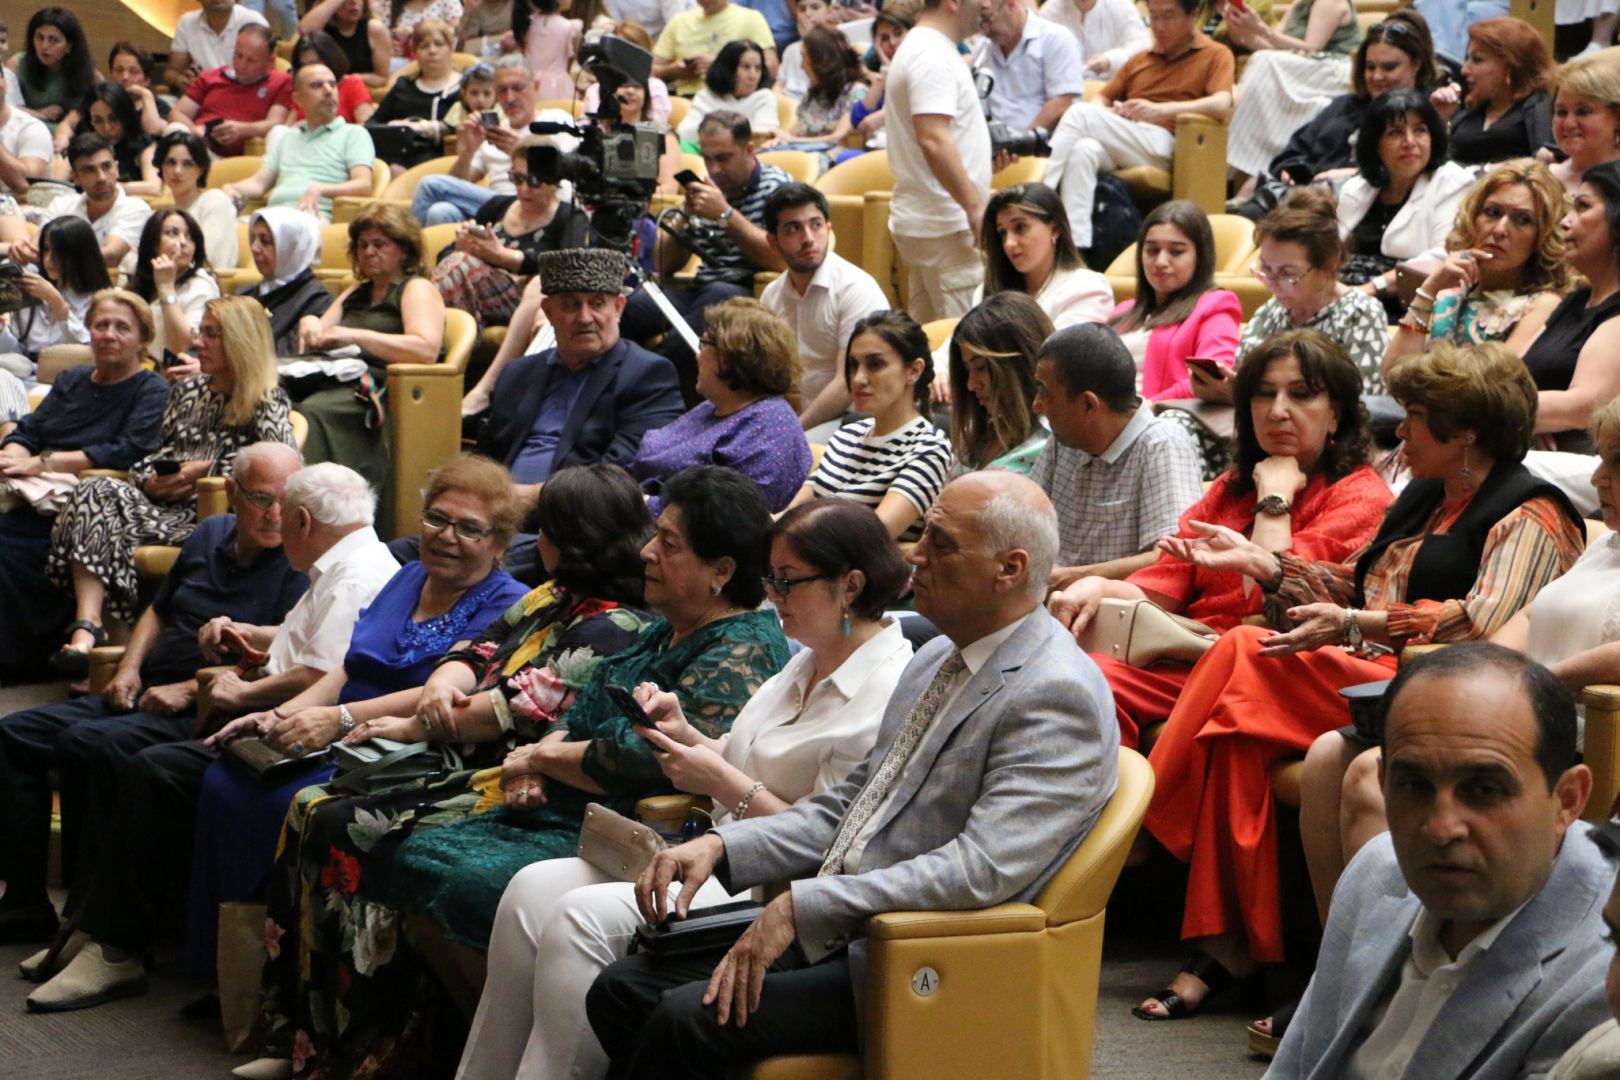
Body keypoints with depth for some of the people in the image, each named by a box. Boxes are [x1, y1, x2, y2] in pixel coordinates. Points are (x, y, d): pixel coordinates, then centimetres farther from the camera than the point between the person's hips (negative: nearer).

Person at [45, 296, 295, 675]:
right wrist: (148, 480, 1)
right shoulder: (187, 390, 26)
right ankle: (87, 626, -41)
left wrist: (206, 468, -11)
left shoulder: (265, 401, 5)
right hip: (165, 500, 5)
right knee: (94, 492, -27)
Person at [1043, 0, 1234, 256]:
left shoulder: (1216, 55, 12)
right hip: (1116, 152, 5)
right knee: (1083, 150, -33)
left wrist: (1160, 110, -19)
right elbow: (1101, 99, 27)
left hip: (1163, 145, -5)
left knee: (1080, 113, -23)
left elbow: (1222, 105, -7)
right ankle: (1076, 246, -43)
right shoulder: (1140, 60, 30)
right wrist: (1102, 114, 0)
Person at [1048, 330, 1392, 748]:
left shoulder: (1361, 495, 2)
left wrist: (1275, 496, -2)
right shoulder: (1230, 489, 25)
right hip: (1188, 658, 6)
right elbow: (1159, 590, 15)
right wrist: (1099, 587, -5)